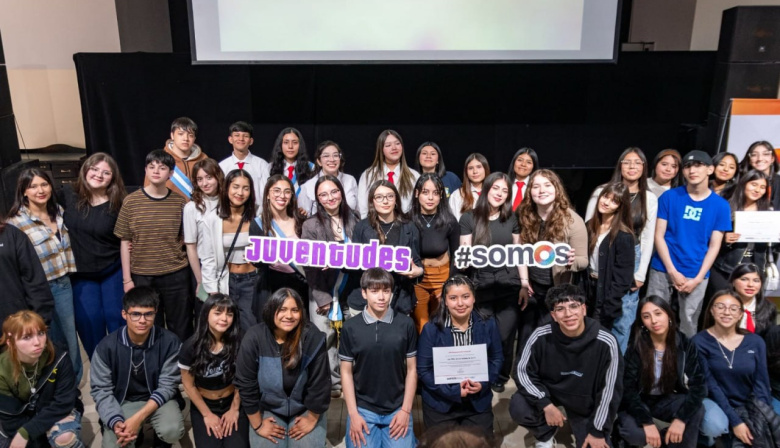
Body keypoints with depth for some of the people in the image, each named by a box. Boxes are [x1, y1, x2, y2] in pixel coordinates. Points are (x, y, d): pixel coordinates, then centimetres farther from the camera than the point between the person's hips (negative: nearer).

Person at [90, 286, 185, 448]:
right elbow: (101, 390, -7)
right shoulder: (106, 346, -13)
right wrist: (115, 421, -24)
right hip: (122, 402, 1)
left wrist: (138, 418, -24)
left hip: (158, 399, -1)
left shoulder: (169, 341, -18)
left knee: (172, 431, -29)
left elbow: (167, 385, -13)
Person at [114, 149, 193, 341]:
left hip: (176, 275, 0)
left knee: (181, 327, 10)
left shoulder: (180, 202, -1)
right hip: (142, 276, 0)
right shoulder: (131, 201, -3)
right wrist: (127, 279, -1)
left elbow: (187, 240, 5)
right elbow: (125, 242, 0)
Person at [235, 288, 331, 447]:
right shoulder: (254, 338, -20)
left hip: (305, 409, 0)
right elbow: (246, 384, -12)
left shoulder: (312, 337, -21)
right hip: (268, 409, 0)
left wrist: (312, 419, -5)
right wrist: (257, 425, -7)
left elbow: (319, 382, -12)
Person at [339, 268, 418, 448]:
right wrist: (353, 413, -4)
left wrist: (405, 410, -3)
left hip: (397, 409, 0)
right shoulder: (350, 327, -4)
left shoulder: (406, 324, -5)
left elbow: (411, 369, 1)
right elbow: (346, 372, 1)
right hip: (363, 409, 0)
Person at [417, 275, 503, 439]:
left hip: (478, 402, 2)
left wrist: (483, 383, -16)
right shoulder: (431, 329, -14)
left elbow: (497, 359, 2)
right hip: (440, 403, -2)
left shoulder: (488, 325, -6)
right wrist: (453, 391, -20)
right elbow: (423, 370, -12)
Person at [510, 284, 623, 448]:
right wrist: (546, 405, -22)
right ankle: (545, 435, 9)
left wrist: (598, 431, -9)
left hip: (585, 404, 0)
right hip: (549, 391, 0)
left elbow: (609, 390, -15)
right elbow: (524, 372, -11)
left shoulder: (605, 343, -25)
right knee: (518, 408, -27)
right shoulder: (541, 336, -23)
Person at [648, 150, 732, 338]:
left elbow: (714, 246, 1)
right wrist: (673, 272, -10)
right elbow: (659, 236, -3)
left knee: (688, 325, 8)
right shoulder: (669, 197, -2)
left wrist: (697, 279, -7)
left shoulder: (720, 205, 1)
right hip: (663, 270, 0)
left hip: (696, 275, 1)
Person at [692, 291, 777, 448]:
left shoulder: (755, 342, 1)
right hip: (717, 403, -3)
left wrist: (763, 417, -13)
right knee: (714, 426, -34)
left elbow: (761, 384, 1)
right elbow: (710, 385, -12)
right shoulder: (700, 342, -9)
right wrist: (735, 421, -20)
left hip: (750, 405, 3)